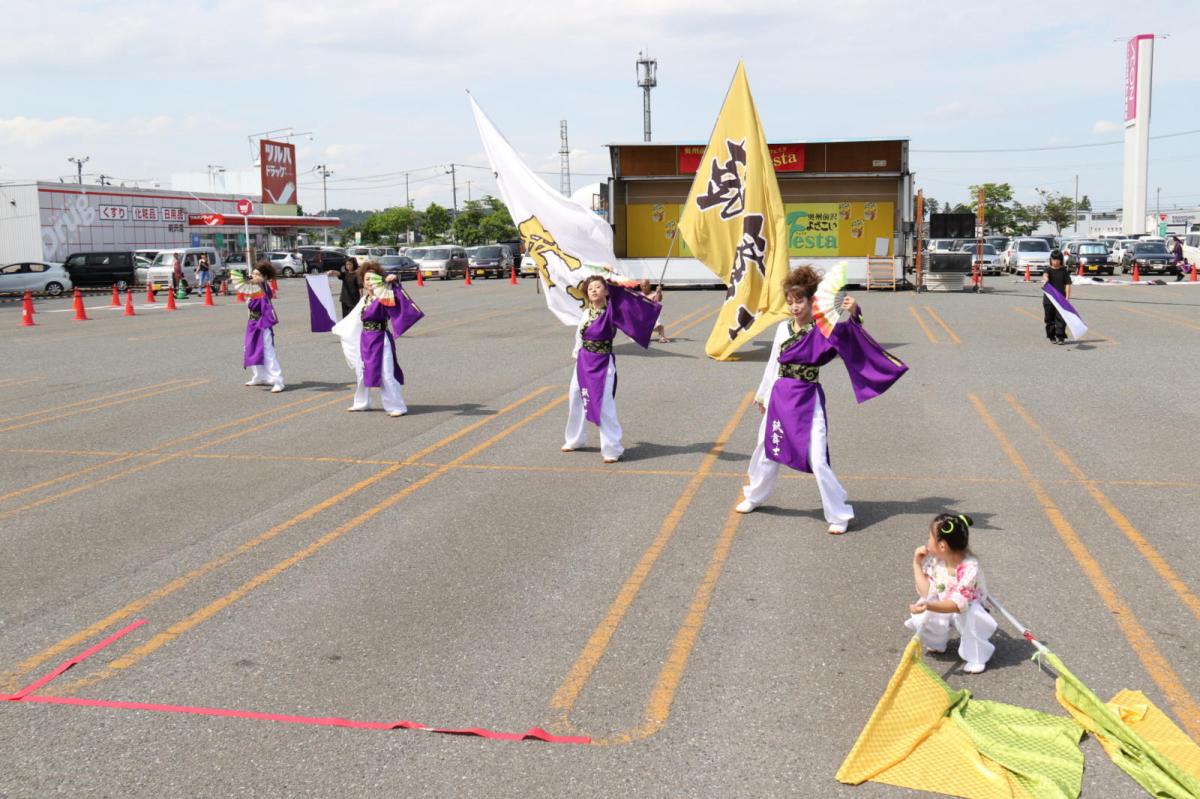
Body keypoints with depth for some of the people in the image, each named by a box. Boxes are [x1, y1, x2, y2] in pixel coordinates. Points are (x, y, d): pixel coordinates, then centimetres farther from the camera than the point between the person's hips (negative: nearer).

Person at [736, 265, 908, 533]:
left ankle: (839, 515, 5)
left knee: (818, 461, -9)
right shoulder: (783, 328, 5)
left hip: (808, 401, -5)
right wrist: (762, 394, 21)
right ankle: (754, 496, 44)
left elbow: (847, 332, -30)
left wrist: (854, 313, -50)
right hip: (779, 398, 5)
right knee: (766, 450, 20)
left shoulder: (824, 330, -9)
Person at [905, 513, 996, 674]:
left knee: (970, 615, -40)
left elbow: (959, 603, -42)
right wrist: (917, 564, -19)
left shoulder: (969, 568, -33)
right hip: (943, 606, 5)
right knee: (922, 618, -25)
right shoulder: (935, 560, -14)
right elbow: (927, 592, -17)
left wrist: (929, 606, -57)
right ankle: (936, 643, 10)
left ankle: (976, 657, -15)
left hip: (969, 608, -5)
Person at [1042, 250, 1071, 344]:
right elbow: (1046, 274, -24)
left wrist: (1067, 297, -9)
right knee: (1050, 319, 7)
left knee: (1061, 318, -7)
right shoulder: (1049, 270, 1)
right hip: (1049, 298, 1)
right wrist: (1045, 278, -49)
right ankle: (1052, 336, 20)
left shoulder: (1064, 270, 2)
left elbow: (1067, 284, 0)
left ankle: (1060, 337, -3)